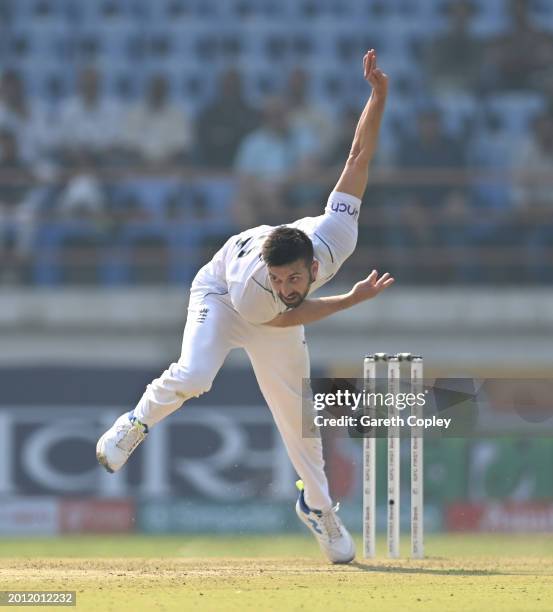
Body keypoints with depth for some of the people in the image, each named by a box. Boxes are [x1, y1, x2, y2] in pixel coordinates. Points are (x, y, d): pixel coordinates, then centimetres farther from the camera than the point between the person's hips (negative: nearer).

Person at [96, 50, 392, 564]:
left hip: (275, 317, 4)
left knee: (297, 410, 11)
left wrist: (378, 95, -44)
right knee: (192, 377, -32)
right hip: (220, 292, -4)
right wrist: (354, 298, -23)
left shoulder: (335, 234, -39)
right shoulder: (251, 288, -44)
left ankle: (317, 504, 32)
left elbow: (359, 156, -35)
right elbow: (285, 315, -22)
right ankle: (136, 424, -3)